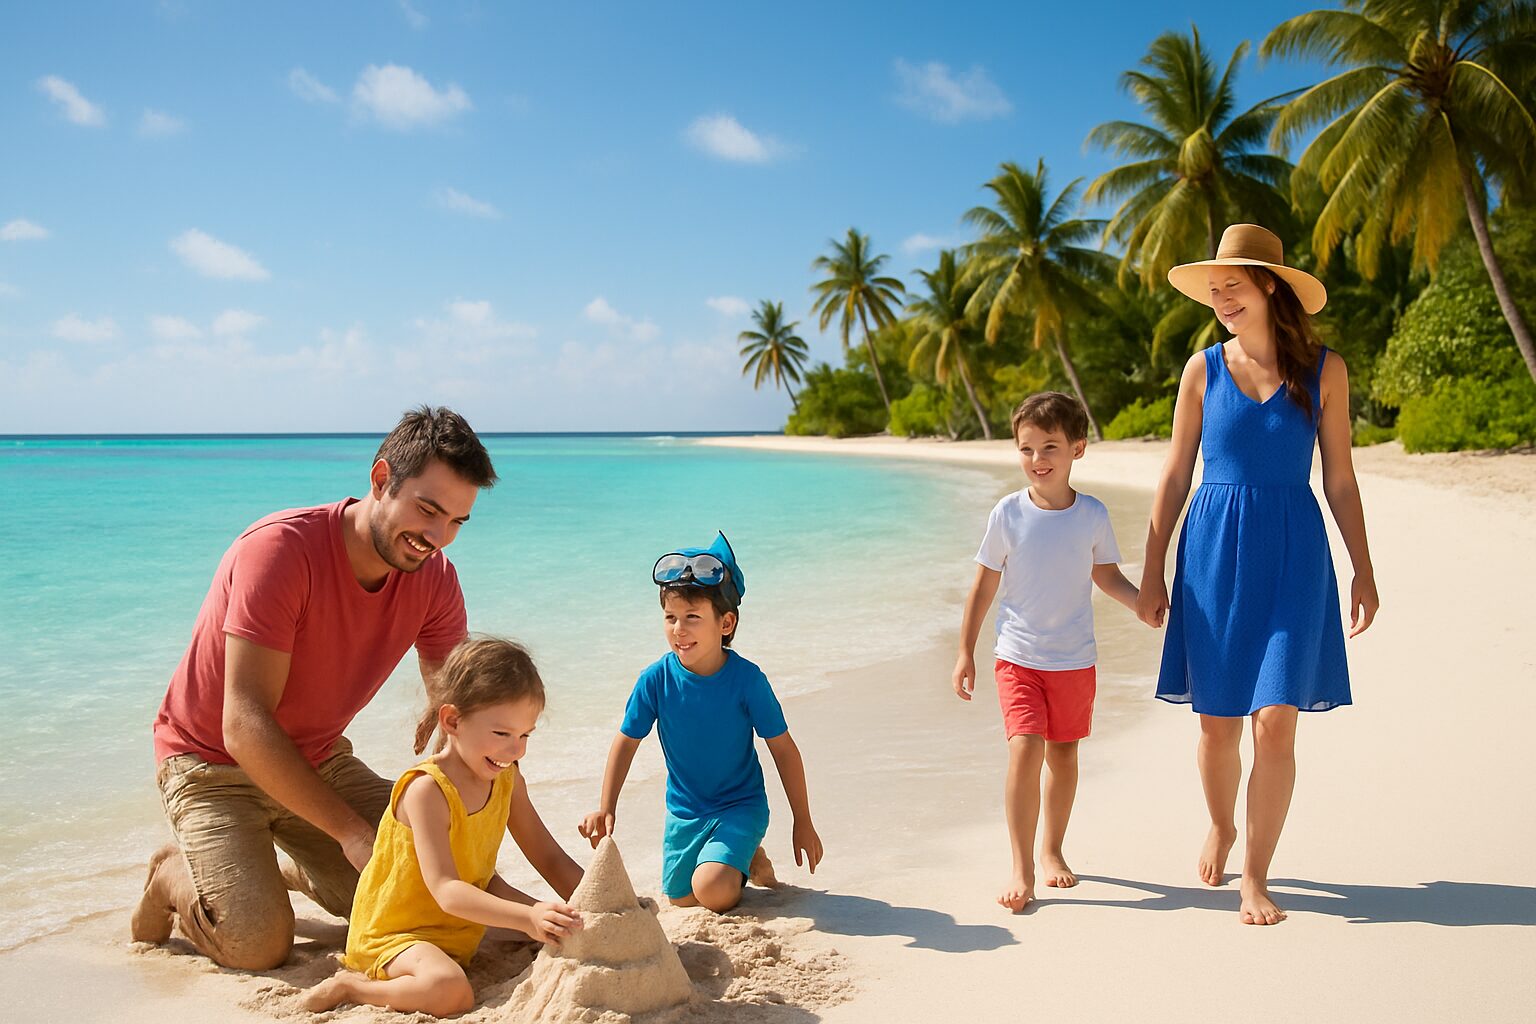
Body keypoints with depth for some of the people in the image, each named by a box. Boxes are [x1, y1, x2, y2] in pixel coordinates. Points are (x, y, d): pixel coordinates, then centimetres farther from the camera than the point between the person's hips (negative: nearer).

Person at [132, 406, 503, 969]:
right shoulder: (281, 548, -29)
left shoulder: (434, 578, -11)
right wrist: (349, 830, -33)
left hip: (319, 761, 6)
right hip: (212, 762, -5)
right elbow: (245, 727, -31)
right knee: (261, 944, -20)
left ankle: (291, 868, 21)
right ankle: (173, 876, 11)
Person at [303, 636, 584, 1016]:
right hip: (393, 933, -8)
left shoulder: (507, 778, -2)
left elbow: (550, 858, 4)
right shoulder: (427, 790, -25)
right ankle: (350, 985, -11)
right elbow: (446, 891, -34)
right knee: (449, 990, -34)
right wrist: (528, 918, -46)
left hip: (462, 927, 8)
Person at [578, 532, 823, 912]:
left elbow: (784, 751, -11)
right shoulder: (656, 680, -14)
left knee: (713, 891, -23)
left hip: (741, 806, -4)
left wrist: (803, 823, -6)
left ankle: (752, 861, 10)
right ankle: (743, 858, 32)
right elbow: (626, 742, -1)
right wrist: (605, 808, -6)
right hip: (684, 811, 4)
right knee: (682, 898, 6)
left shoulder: (746, 679, -19)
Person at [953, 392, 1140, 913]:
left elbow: (1108, 577, 9)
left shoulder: (1092, 514, -3)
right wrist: (965, 652, 0)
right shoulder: (1008, 514, -7)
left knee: (1063, 754, 12)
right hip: (1018, 656, -2)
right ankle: (1021, 868, -6)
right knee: (1025, 749, -15)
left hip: (1076, 659, 2)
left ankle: (1052, 849, 32)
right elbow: (984, 585, 0)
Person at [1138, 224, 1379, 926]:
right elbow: (1174, 476, 5)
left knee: (1275, 723, -7)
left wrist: (1364, 572, 5)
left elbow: (1340, 480, 6)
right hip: (1213, 552, 1)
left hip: (1291, 557, -1)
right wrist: (1151, 572, 3)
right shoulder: (1203, 369, 3)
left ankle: (1255, 876, 9)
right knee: (1216, 722, 7)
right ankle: (1220, 826, 36)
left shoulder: (1323, 370, 1)